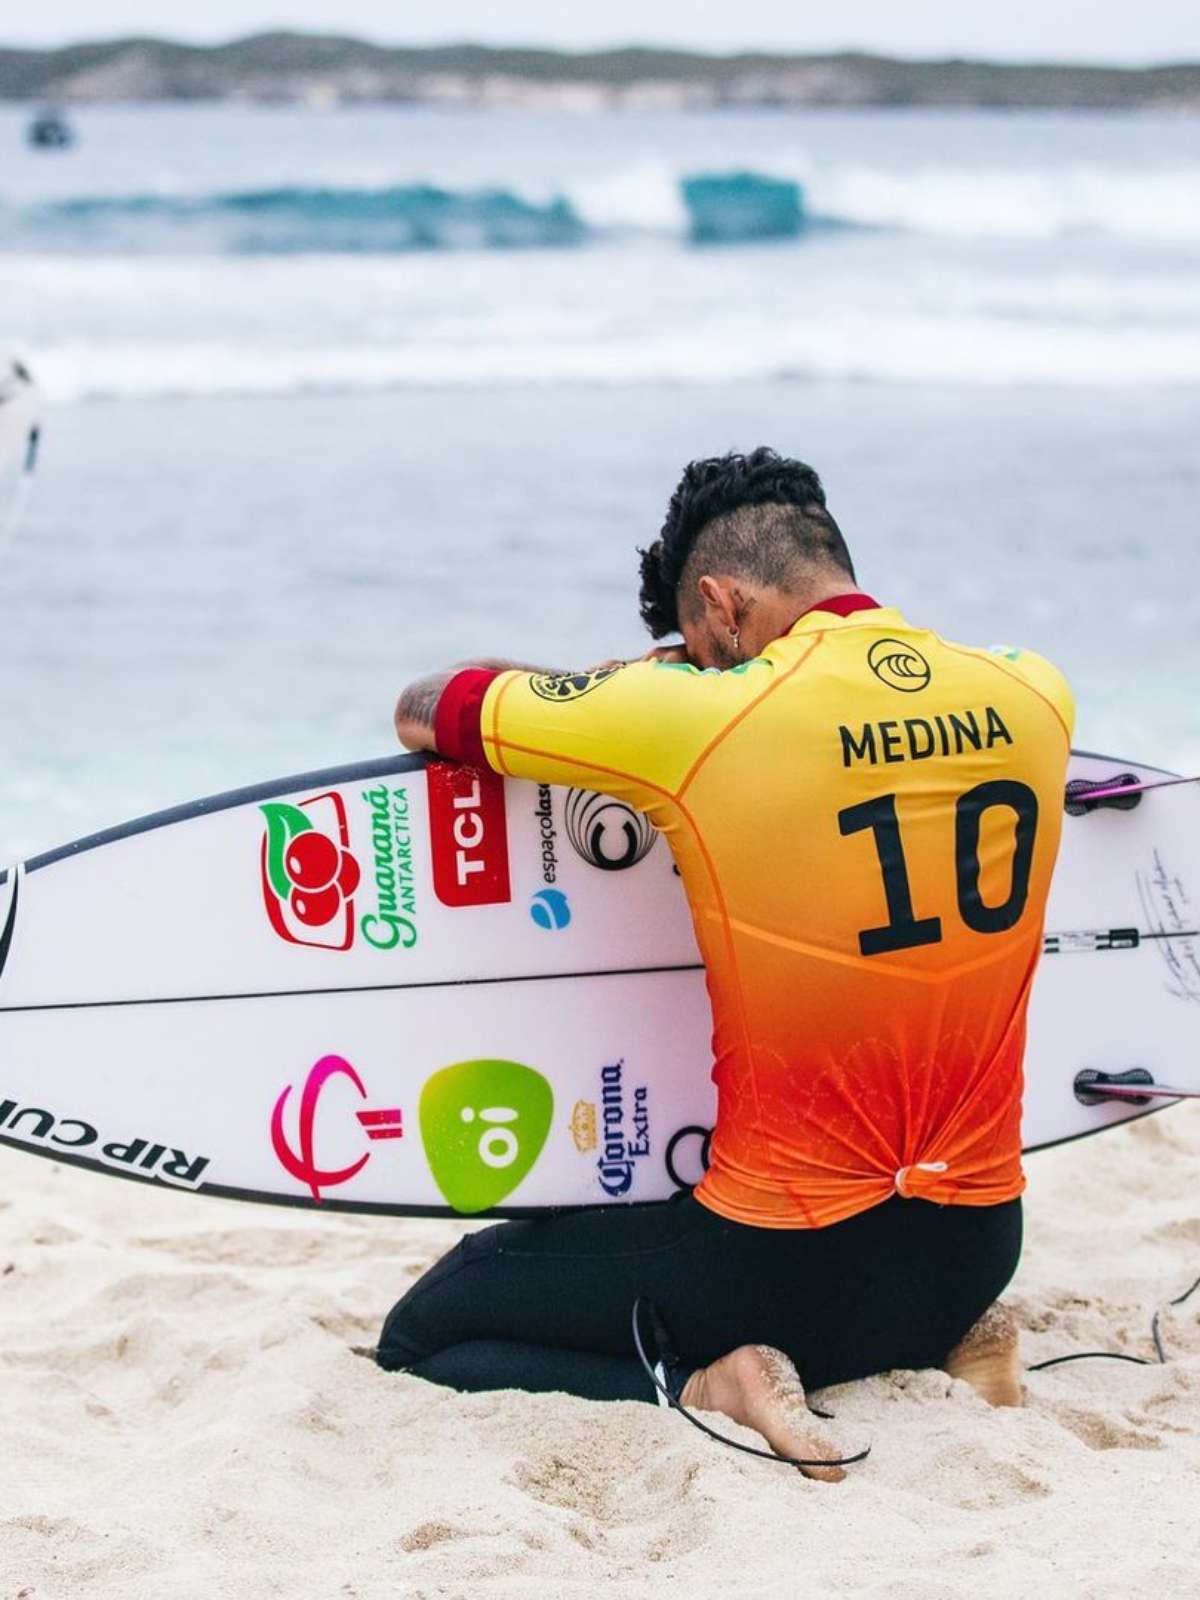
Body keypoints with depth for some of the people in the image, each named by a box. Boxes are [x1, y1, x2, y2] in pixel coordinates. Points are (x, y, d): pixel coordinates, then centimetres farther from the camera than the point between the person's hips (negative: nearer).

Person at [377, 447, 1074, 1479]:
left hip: (785, 1256, -6)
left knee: (419, 1345, 10)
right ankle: (947, 1344, 12)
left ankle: (707, 1387, -9)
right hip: (977, 1250, 6)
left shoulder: (695, 716, -16)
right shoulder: (1034, 696, -3)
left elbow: (423, 713, 1)